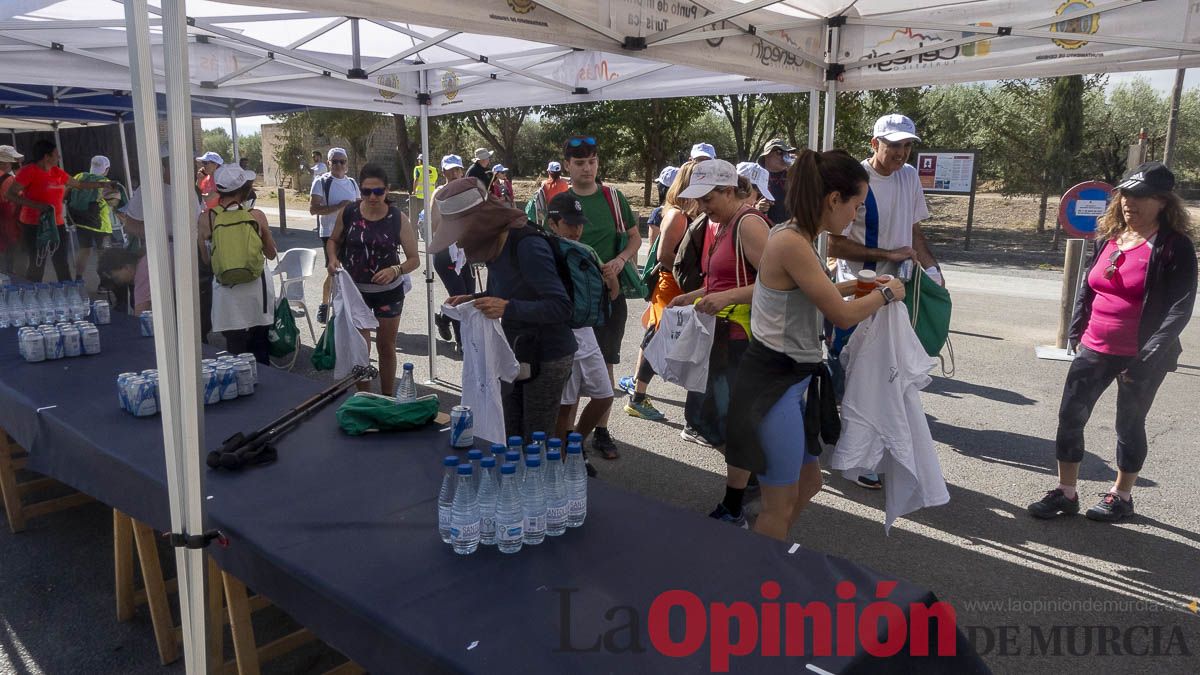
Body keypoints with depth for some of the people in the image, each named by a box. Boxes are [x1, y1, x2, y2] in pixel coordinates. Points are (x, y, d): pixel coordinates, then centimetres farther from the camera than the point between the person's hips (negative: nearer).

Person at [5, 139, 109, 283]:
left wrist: (104, 184, 26)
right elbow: (9, 194, -13)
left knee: (63, 266, 8)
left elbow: (79, 184, 25)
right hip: (34, 227, -6)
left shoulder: (57, 172, 10)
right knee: (37, 266, -3)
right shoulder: (28, 171, -10)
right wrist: (37, 205, -23)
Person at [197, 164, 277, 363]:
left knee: (235, 350, 9)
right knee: (261, 350, 15)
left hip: (227, 291, 0)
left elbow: (206, 259, 6)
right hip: (257, 288, 0)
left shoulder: (205, 219, -6)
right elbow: (271, 254, 6)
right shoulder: (257, 216, -7)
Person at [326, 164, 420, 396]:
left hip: (389, 291, 0)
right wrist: (333, 258, -13)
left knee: (386, 347, 13)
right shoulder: (348, 212, -8)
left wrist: (396, 270, -30)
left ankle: (387, 399, 29)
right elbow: (333, 240, 9)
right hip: (355, 290, 1)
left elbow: (414, 259, -10)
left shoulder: (398, 219, -12)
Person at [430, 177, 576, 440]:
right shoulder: (495, 245, 3)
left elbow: (561, 307, -24)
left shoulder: (528, 245, -23)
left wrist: (508, 308, -34)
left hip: (546, 358, -8)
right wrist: (474, 299, 1)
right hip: (515, 354, 8)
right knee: (510, 438, 13)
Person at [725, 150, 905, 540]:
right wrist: (886, 293, 0)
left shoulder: (798, 239, 9)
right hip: (773, 381, -10)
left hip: (794, 377, 10)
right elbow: (842, 315, -18)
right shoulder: (791, 243, -22)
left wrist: (853, 286, 19)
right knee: (781, 503, 3)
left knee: (809, 482, 23)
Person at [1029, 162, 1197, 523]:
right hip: (1095, 349, 5)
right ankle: (1065, 492, 16)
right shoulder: (1107, 238, 5)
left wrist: (1147, 356, -20)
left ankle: (1121, 496, 29)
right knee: (1070, 416, 4)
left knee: (1129, 425, 10)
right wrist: (1076, 333, 7)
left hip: (1141, 357, -5)